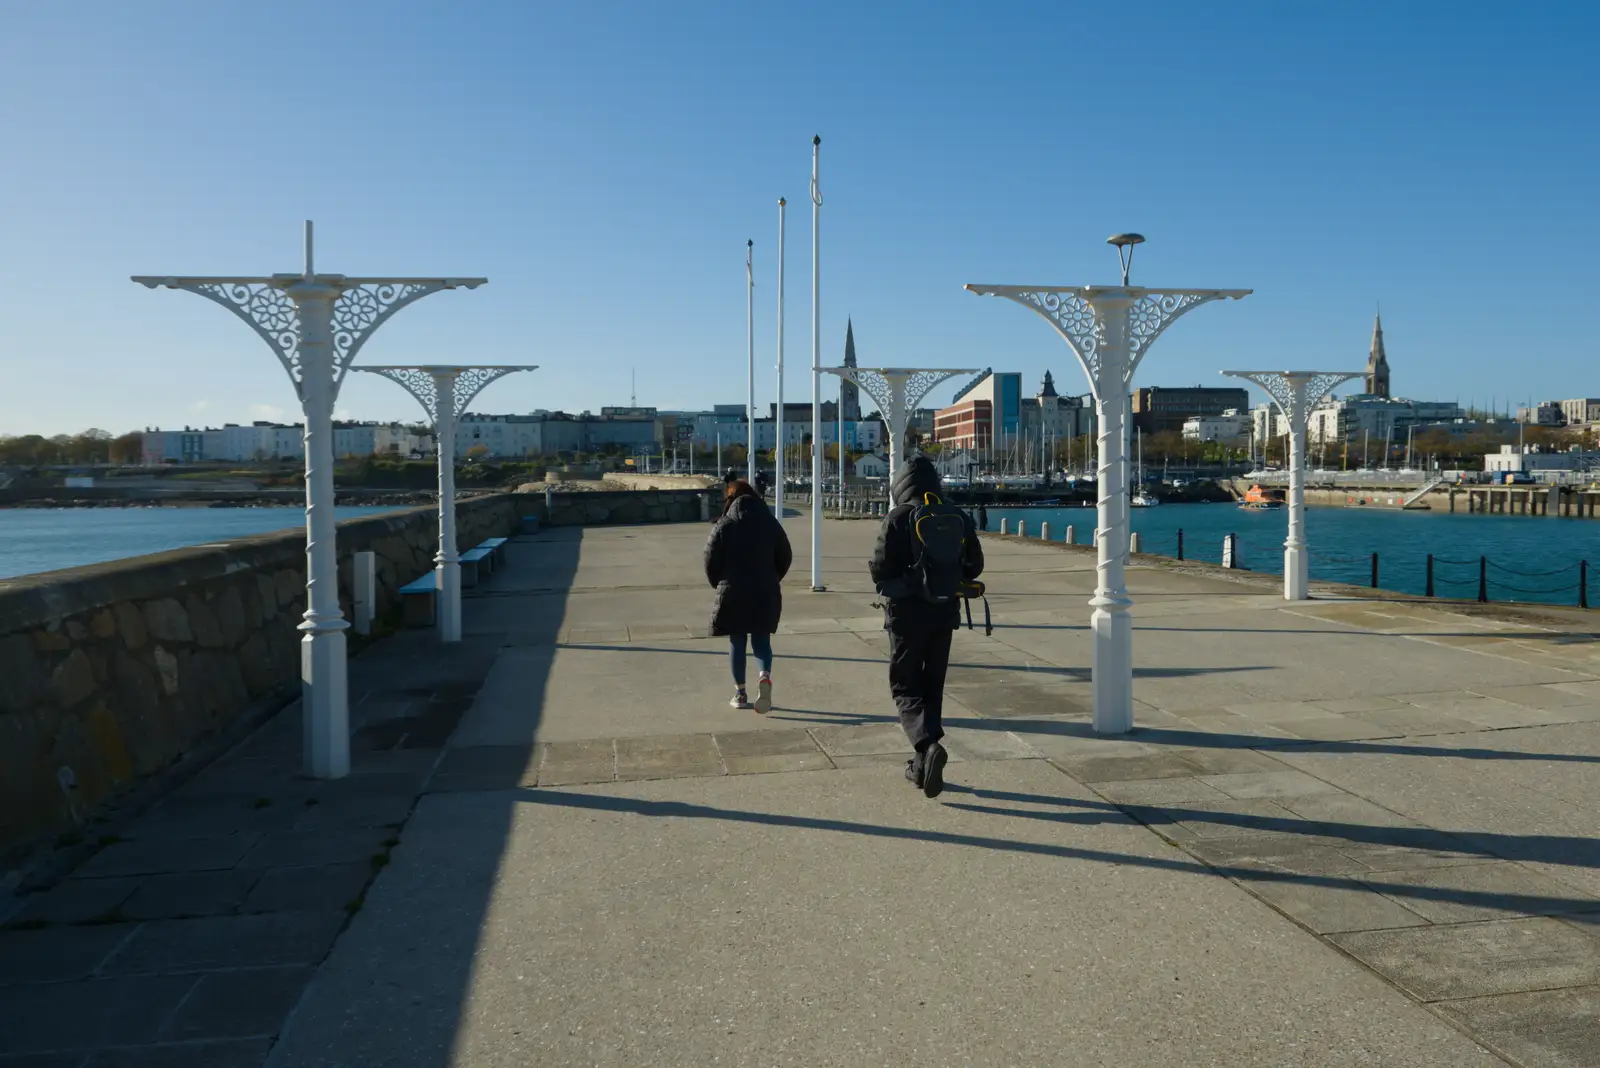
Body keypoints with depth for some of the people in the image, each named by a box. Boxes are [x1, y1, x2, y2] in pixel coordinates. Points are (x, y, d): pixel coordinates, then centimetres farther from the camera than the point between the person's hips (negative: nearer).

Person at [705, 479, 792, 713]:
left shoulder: (724, 526, -6)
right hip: (765, 593, 2)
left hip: (732, 594, -2)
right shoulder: (770, 523, 1)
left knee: (737, 642, 10)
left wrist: (721, 585, 11)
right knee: (761, 639, 10)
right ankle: (765, 676, -16)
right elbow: (785, 557, 7)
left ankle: (740, 693, 14)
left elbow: (711, 562, -6)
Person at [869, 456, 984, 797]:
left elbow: (880, 569, -12)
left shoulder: (898, 518, -11)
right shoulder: (959, 518, 4)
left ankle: (928, 744, -22)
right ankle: (922, 766, 19)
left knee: (905, 686, 4)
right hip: (945, 611, 5)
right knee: (932, 686, 15)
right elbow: (974, 566, 8)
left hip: (907, 612, -5)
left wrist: (892, 583, 10)